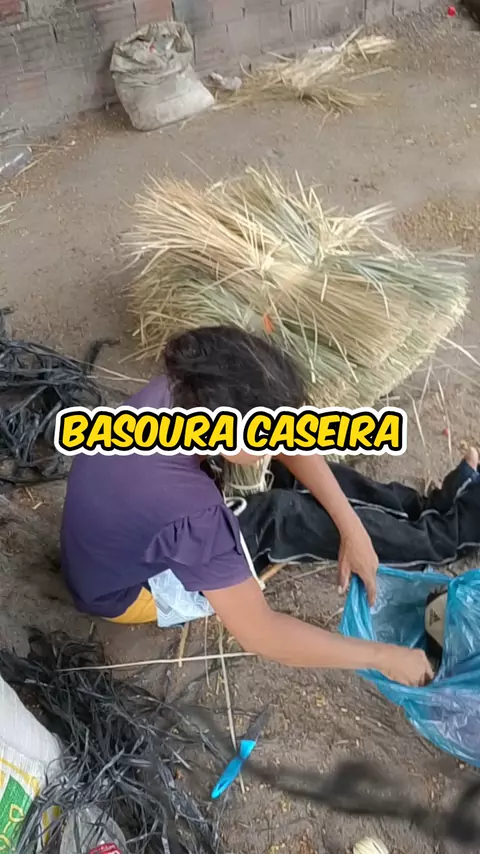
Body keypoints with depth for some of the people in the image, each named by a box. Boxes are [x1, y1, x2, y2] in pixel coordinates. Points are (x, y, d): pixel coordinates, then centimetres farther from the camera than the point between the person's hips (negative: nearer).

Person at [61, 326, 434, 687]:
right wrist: (381, 656, -24)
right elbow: (261, 633, -34)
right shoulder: (188, 513, -43)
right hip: (120, 591, -6)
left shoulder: (181, 391, -24)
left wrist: (351, 527, -15)